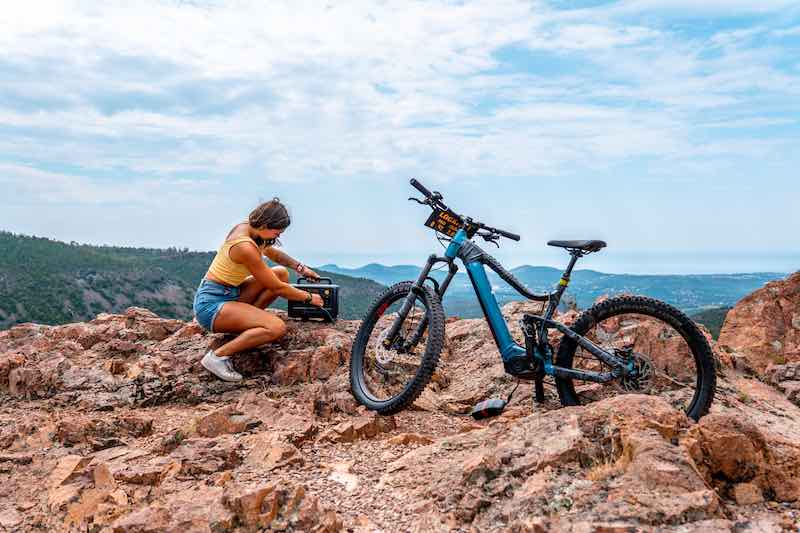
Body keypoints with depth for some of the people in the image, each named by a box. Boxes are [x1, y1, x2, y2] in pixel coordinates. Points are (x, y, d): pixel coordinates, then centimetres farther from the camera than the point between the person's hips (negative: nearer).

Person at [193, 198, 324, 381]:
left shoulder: (246, 228, 1)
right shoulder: (245, 247, -26)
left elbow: (273, 253, 23)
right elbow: (277, 288, -17)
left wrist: (301, 268, 19)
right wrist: (309, 297, -5)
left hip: (229, 293, 10)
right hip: (212, 304, -10)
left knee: (281, 273, 5)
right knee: (277, 327, -25)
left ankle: (246, 322, 6)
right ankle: (218, 356, -15)